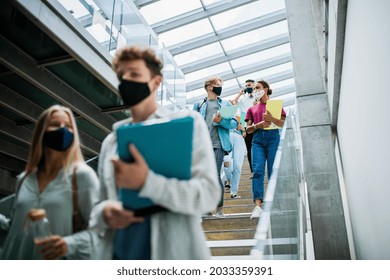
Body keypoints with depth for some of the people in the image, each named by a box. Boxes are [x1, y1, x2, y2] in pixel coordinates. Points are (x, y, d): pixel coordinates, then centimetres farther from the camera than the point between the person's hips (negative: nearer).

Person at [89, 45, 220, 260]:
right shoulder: (111, 141, 11)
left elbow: (208, 194, -12)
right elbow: (100, 204, 14)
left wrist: (147, 182, -25)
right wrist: (105, 213, -10)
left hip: (173, 253, -3)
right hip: (118, 253, 4)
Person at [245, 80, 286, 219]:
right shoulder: (252, 109, 23)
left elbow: (283, 123, 5)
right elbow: (248, 129, 15)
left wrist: (271, 118, -14)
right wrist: (258, 125, -5)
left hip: (273, 137, -2)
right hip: (257, 139, 2)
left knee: (273, 171, -5)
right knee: (257, 170, -13)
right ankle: (257, 205, -20)